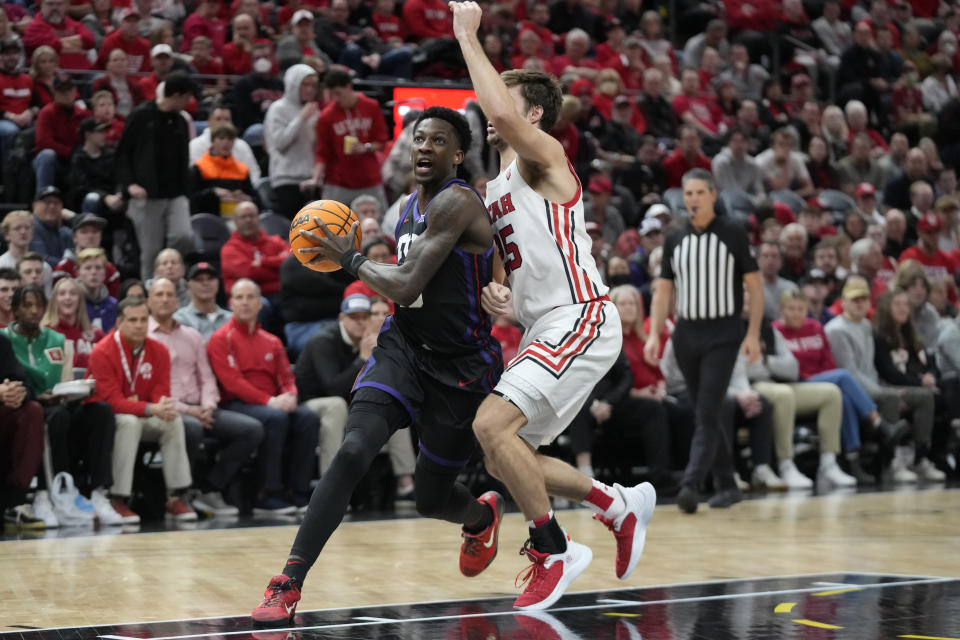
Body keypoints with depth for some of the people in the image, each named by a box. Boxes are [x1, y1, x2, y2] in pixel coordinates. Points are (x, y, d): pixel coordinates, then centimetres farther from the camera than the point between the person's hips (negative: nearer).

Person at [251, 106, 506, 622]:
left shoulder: (457, 203, -20)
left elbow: (406, 287, -26)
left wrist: (350, 258, -13)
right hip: (404, 346, 5)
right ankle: (289, 584, -22)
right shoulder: (409, 208, 8)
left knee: (430, 497, 9)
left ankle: (483, 516, 49)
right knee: (354, 449, -21)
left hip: (460, 365, -5)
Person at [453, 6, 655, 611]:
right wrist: (494, 292, 4)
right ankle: (620, 504, 27)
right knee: (503, 458, 11)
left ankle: (554, 551, -8)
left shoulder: (544, 156, -7)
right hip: (544, 329, 10)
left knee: (492, 425, -22)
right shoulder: (495, 188, 19)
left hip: (581, 320, -10)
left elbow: (504, 115, -29)